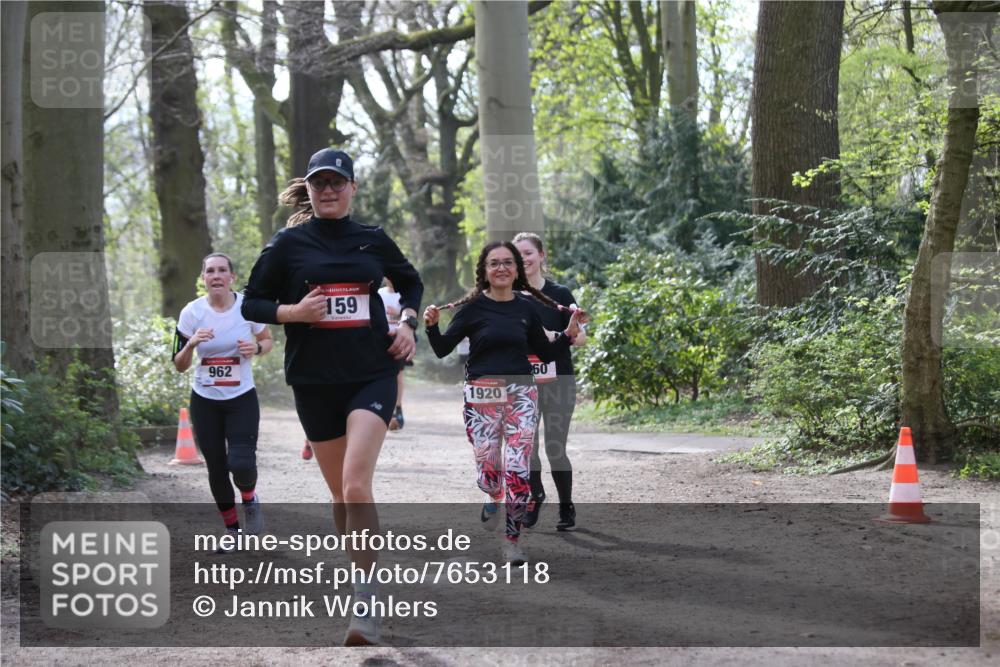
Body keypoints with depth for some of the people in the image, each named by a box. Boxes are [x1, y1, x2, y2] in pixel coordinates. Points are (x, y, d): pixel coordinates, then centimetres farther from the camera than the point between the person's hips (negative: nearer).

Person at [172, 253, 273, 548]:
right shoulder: (192, 312, -7)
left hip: (242, 399, -1)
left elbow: (268, 340, 9)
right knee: (216, 468, 5)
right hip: (205, 401, 2)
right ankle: (232, 528, 26)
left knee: (241, 464, -17)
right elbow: (179, 365, -2)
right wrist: (191, 344, -23)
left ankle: (249, 498, 18)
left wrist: (256, 348, -14)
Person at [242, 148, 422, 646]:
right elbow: (252, 304, 4)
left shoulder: (373, 240, 6)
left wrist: (407, 323, 7)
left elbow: (410, 282, 24)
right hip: (315, 380, 1)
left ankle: (365, 605, -15)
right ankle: (362, 578, 28)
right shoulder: (288, 244, 2)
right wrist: (294, 311, -13)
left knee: (356, 484, -18)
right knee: (340, 492, 8)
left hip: (372, 375, -1)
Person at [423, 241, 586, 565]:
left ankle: (512, 539, 5)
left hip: (521, 395, 1)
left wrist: (570, 332, 3)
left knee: (518, 471, -9)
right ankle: (494, 499, 38)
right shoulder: (473, 307, -1)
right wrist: (431, 326, -17)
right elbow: (442, 350, 0)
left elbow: (546, 354, 15)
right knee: (488, 469, 0)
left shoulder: (526, 308, 6)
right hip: (481, 396, -1)